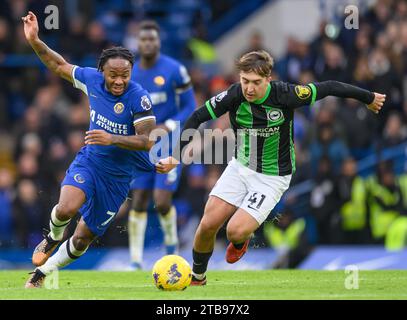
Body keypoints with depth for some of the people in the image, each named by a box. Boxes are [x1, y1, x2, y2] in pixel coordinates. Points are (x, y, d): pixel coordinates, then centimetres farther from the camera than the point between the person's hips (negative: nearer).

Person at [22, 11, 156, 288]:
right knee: (66, 208, -30)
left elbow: (147, 141, -22)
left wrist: (111, 139, -34)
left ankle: (41, 273, 32)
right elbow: (59, 66, 8)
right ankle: (53, 238, 6)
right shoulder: (92, 79, -9)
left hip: (118, 176, -1)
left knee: (82, 240, 7)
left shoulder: (139, 98, -21)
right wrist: (35, 41, -2)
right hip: (88, 162, 1)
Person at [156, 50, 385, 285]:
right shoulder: (234, 96, -18)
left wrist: (369, 98, 1)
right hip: (240, 167, 3)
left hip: (272, 177, -3)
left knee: (236, 231, -20)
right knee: (208, 225, -5)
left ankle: (242, 239, 20)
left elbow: (329, 88, -13)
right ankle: (197, 278, 23)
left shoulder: (284, 95, -25)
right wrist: (176, 156, -18)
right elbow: (196, 118, -9)